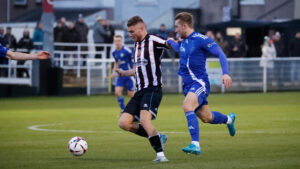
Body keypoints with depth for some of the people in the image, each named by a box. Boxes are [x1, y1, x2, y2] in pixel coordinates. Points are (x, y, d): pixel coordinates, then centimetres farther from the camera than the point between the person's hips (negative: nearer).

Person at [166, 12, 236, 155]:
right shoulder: (183, 42, 13)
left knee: (187, 106, -32)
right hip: (188, 84, 8)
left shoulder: (200, 39, -11)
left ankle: (195, 145, -36)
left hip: (199, 82, -8)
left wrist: (225, 73, -26)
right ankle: (229, 119, 48)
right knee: (206, 118, 16)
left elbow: (220, 53, -15)